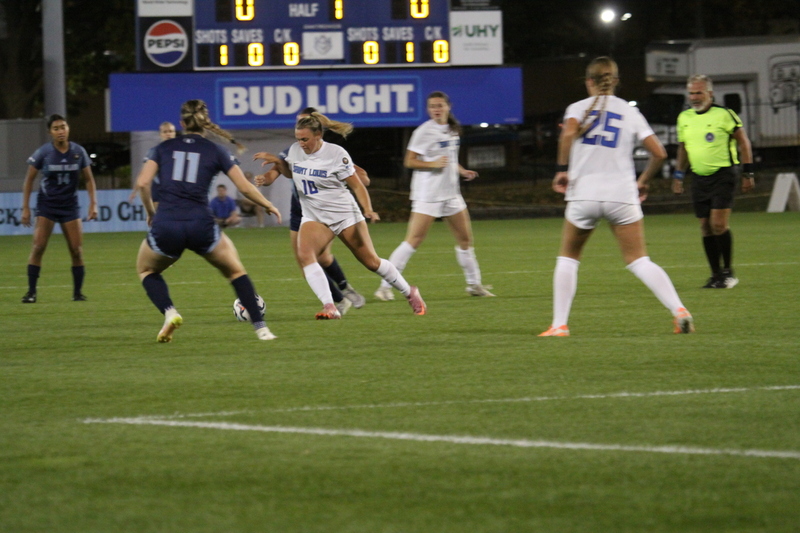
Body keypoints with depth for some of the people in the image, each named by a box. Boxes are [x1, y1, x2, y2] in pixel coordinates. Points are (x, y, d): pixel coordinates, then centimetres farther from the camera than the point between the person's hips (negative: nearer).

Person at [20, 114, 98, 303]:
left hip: (70, 205, 2)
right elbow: (29, 180, -1)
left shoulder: (78, 152, -4)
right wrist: (25, 208, -4)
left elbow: (88, 179, 8)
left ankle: (78, 292, 8)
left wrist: (93, 203, -1)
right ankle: (31, 292, -8)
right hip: (47, 204, -2)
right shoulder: (43, 152, -9)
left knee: (77, 250, -4)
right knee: (38, 246, -14)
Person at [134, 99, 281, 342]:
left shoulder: (164, 148, 11)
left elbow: (143, 182, 0)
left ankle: (169, 312, 2)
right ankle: (261, 328, 14)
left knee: (146, 269, 29)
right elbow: (245, 187, 6)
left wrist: (150, 211, 17)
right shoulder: (215, 151, 8)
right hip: (200, 226, 0)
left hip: (165, 227, 0)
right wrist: (268, 206, 22)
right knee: (235, 270, 24)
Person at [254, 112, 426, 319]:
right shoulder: (295, 150, -1)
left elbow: (357, 185, -10)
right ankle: (329, 307, -31)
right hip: (314, 217, 4)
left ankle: (410, 293, 28)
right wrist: (276, 161, 2)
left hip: (345, 214, -4)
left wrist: (368, 210, -23)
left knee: (371, 261, 4)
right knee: (304, 254, -26)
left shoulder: (336, 154, -16)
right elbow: (290, 172, 21)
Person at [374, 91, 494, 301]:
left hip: (451, 192, 7)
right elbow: (409, 161, -12)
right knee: (414, 239, -12)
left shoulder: (452, 129, 11)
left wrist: (461, 170, 10)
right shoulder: (424, 131, -11)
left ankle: (474, 283, 25)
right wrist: (433, 164, -23)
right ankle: (385, 286, -11)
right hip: (428, 193, -7)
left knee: (465, 237, 11)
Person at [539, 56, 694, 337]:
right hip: (622, 195, 1)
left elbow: (568, 133, -17)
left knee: (568, 258, 16)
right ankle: (679, 310, -16)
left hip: (583, 195, -1)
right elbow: (658, 153, 4)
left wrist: (562, 169, -7)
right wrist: (643, 181, 19)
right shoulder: (630, 112, 11)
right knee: (639, 261, 3)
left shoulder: (578, 108, 6)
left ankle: (559, 324, 10)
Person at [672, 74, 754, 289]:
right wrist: (678, 176, 18)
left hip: (722, 175, -5)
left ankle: (728, 271, -1)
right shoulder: (684, 118, 9)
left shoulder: (724, 114, -8)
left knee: (718, 223, -15)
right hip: (699, 178, 6)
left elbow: (744, 142, -3)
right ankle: (716, 275, 11)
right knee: (706, 228, 4)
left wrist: (748, 173, -5)